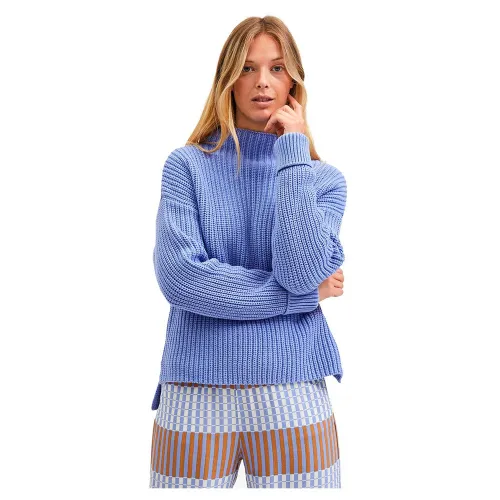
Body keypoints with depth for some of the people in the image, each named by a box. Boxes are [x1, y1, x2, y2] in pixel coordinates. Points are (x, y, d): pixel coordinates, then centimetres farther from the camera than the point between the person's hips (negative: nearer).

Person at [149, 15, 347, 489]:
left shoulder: (324, 178, 3)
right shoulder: (188, 165, -1)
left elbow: (301, 273, -14)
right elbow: (179, 277, -14)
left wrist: (294, 153, -10)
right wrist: (302, 293, -9)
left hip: (292, 395, 1)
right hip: (195, 394, -1)